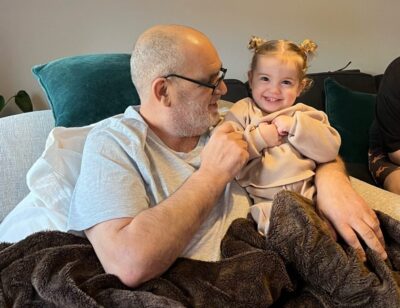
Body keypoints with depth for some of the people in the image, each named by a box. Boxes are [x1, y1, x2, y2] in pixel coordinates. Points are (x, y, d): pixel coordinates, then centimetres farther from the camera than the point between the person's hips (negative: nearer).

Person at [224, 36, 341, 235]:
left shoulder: (305, 115, 17)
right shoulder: (241, 112, 10)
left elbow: (330, 150, 2)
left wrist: (296, 126, -6)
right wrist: (259, 137, -9)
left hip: (307, 195, 3)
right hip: (263, 201, -3)